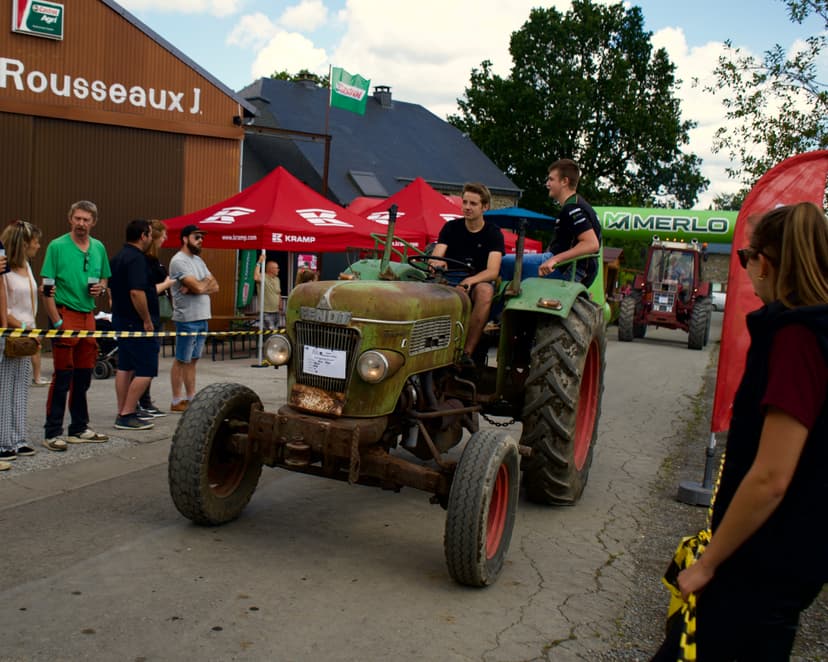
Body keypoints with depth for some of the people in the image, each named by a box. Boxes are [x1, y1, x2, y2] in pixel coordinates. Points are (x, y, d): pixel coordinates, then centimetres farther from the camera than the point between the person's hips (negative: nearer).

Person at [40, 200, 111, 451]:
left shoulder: (99, 248, 11)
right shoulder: (57, 246, -5)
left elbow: (104, 278, 24)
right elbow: (47, 287, -8)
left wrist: (101, 287, 0)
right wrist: (56, 321, -15)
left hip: (88, 315, 6)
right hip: (65, 314, -6)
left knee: (83, 376, 11)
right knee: (63, 376, -5)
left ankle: (79, 429, 22)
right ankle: (52, 433, 3)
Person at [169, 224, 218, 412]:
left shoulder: (198, 260, 17)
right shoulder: (179, 261, -11)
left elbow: (215, 286, 9)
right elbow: (199, 287, -20)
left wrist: (199, 286, -10)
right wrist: (207, 282, 2)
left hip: (202, 318, 8)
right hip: (187, 318, -8)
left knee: (193, 359, 12)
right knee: (182, 360, -1)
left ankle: (191, 397, 18)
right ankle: (177, 401, 5)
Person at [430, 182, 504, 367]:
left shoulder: (493, 233, -1)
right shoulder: (451, 227, 6)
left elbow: (492, 271, -14)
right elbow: (434, 258, -5)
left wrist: (470, 281, -35)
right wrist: (437, 264, -32)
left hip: (478, 282, -1)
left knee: (485, 290, -37)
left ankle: (467, 352, -35)